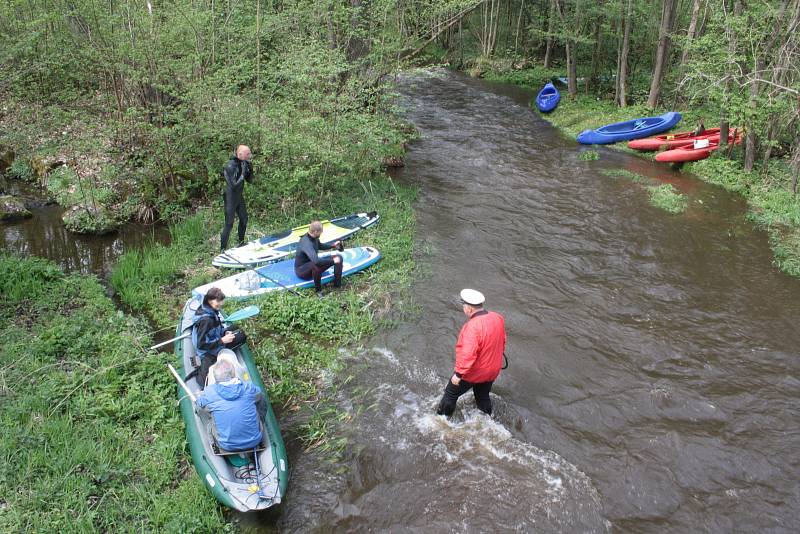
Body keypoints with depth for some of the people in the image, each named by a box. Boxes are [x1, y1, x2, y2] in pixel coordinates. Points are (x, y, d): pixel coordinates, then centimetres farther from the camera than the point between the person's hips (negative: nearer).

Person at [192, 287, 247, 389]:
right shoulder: (205, 320, -30)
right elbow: (201, 345, -27)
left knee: (241, 335, 12)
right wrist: (222, 341, -27)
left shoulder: (212, 311, -5)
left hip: (217, 343, 9)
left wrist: (225, 332, -5)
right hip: (207, 353, -9)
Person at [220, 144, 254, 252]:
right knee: (229, 224, -5)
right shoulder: (230, 166, -24)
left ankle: (241, 243, 38)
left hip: (239, 197, 9)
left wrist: (250, 169, -9)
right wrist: (243, 173, -28)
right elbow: (234, 185, -27)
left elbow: (250, 180, 7)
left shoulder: (243, 163, 0)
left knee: (244, 219, 20)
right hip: (231, 198, -9)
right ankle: (222, 249, 4)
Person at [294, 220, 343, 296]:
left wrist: (333, 246, 8)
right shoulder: (306, 243, -33)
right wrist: (333, 261, -36)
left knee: (338, 257, -1)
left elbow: (320, 246, 21)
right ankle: (318, 290, -24)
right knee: (316, 264, -44)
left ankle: (337, 284, 0)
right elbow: (316, 260, -47)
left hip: (313, 266, 9)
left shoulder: (314, 238, -5)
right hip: (302, 270, -9)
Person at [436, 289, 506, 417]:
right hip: (492, 372, 7)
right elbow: (502, 341, 8)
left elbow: (468, 354, -34)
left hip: (472, 373, -6)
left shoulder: (472, 327, -33)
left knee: (451, 394, 16)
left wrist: (458, 374, -25)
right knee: (483, 397, 26)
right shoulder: (498, 318, -8)